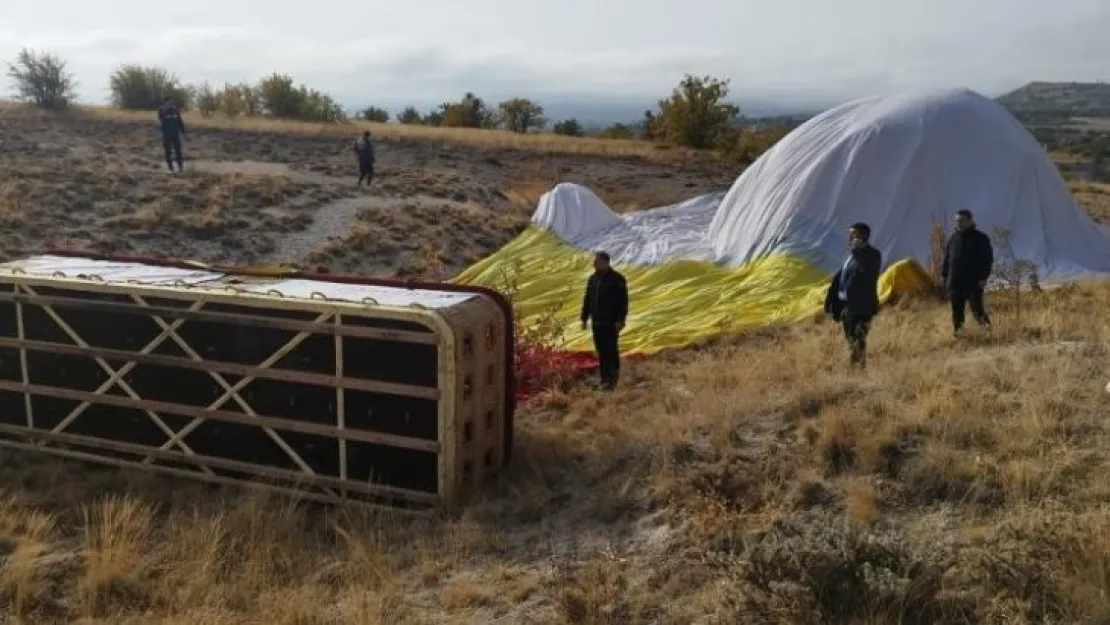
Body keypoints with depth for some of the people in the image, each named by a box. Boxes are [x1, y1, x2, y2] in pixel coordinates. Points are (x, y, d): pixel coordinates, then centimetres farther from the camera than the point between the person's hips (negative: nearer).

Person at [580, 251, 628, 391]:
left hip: (611, 322, -5)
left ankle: (613, 378, 8)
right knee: (601, 350, 7)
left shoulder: (617, 279, -8)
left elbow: (623, 301, -11)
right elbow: (587, 299, 14)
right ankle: (604, 377, 14)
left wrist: (620, 320, -16)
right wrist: (584, 318, 11)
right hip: (597, 322, 5)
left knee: (611, 350, -2)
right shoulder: (593, 278, 9)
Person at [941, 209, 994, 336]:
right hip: (955, 282, 4)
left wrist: (983, 278, -12)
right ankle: (958, 332, 12)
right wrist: (944, 275, 10)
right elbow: (946, 259, 18)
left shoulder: (981, 238, 0)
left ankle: (987, 325, 15)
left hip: (974, 282, -4)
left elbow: (987, 260, -3)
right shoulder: (953, 238, 12)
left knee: (976, 308, -8)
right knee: (957, 311, 4)